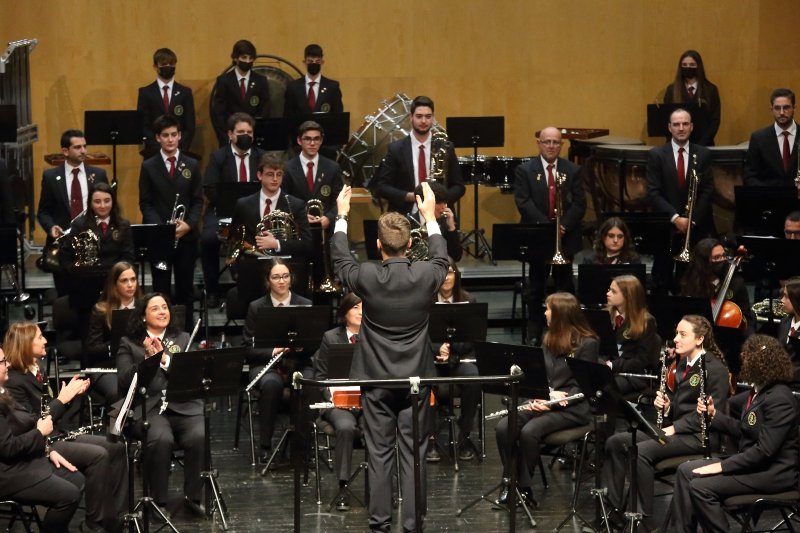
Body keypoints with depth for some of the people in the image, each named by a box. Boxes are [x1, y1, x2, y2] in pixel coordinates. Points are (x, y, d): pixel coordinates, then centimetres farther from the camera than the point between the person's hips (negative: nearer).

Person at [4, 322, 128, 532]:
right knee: (98, 455, -24)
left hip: (56, 434, 10)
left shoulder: (36, 370, 12)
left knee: (116, 447, 0)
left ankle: (114, 512, 2)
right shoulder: (14, 381, -17)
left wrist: (71, 393, 2)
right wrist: (62, 399, -19)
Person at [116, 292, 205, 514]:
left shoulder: (183, 339, 19)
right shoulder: (129, 344, 11)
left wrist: (164, 358, -10)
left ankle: (193, 496, -12)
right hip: (147, 408, -2)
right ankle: (158, 500, -17)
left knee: (200, 437, -30)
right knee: (161, 439, -35)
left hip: (184, 406, 2)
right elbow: (124, 382, -1)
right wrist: (146, 358, -13)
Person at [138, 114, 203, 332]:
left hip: (186, 236, 1)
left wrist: (188, 224, -13)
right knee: (161, 289, 3)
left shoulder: (192, 165, 6)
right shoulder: (148, 166, 2)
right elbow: (145, 203, -1)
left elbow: (198, 201, 4)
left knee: (185, 288, 8)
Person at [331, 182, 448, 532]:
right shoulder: (425, 276, -10)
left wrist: (341, 217, 21)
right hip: (416, 380, 1)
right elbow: (441, 259, 15)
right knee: (413, 455, 4)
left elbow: (339, 260, 9)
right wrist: (430, 216, 24)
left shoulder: (367, 277, -13)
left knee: (379, 455, 5)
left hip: (376, 381, -1)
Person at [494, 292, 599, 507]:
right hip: (544, 403, 7)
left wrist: (555, 401, -21)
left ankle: (523, 487, -18)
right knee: (503, 427, -21)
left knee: (529, 431, -32)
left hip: (572, 409, -7)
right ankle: (510, 483, -16)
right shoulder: (549, 339, 15)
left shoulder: (587, 343, -7)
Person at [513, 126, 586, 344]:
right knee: (536, 288, 4)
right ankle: (534, 334, 10)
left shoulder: (573, 171, 5)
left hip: (565, 237, 1)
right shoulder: (525, 170, -1)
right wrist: (547, 225, -19)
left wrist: (564, 226, -16)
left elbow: (579, 204, -1)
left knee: (565, 287, 6)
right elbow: (523, 202, -10)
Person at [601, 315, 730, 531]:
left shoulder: (715, 369, -12)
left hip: (698, 435, -9)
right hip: (676, 428, 9)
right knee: (615, 442, -4)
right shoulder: (683, 364, 16)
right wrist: (665, 404, 1)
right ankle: (614, 507, -5)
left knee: (640, 452, -29)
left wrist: (674, 429, -20)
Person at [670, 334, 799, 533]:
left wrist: (722, 466, -23)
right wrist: (714, 414, 5)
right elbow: (743, 431, 19)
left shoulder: (779, 399, -22)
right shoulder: (759, 391, 10)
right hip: (751, 462, 11)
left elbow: (764, 450, -26)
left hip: (774, 472, -11)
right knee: (685, 471, 3)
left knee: (700, 487, -21)